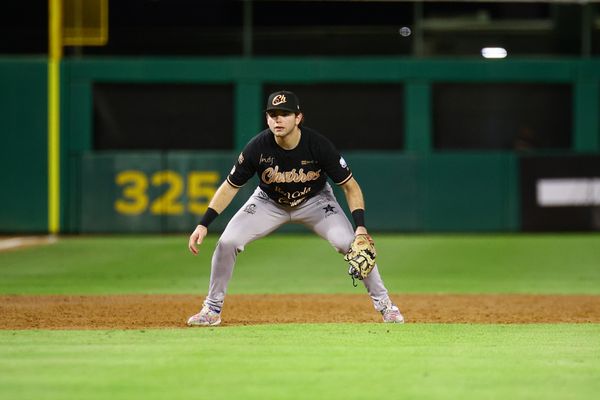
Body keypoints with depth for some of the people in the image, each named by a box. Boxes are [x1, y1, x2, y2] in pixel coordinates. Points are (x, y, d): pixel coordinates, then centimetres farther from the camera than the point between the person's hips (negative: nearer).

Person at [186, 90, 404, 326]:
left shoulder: (318, 145, -30)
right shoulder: (257, 148, -28)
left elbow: (350, 186, -21)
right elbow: (230, 187, -15)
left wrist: (360, 227, -34)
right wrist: (203, 225, -23)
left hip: (314, 201, -1)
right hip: (269, 203, 1)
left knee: (351, 244, -21)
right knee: (227, 242, -16)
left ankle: (384, 304, -1)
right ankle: (212, 309, 3)